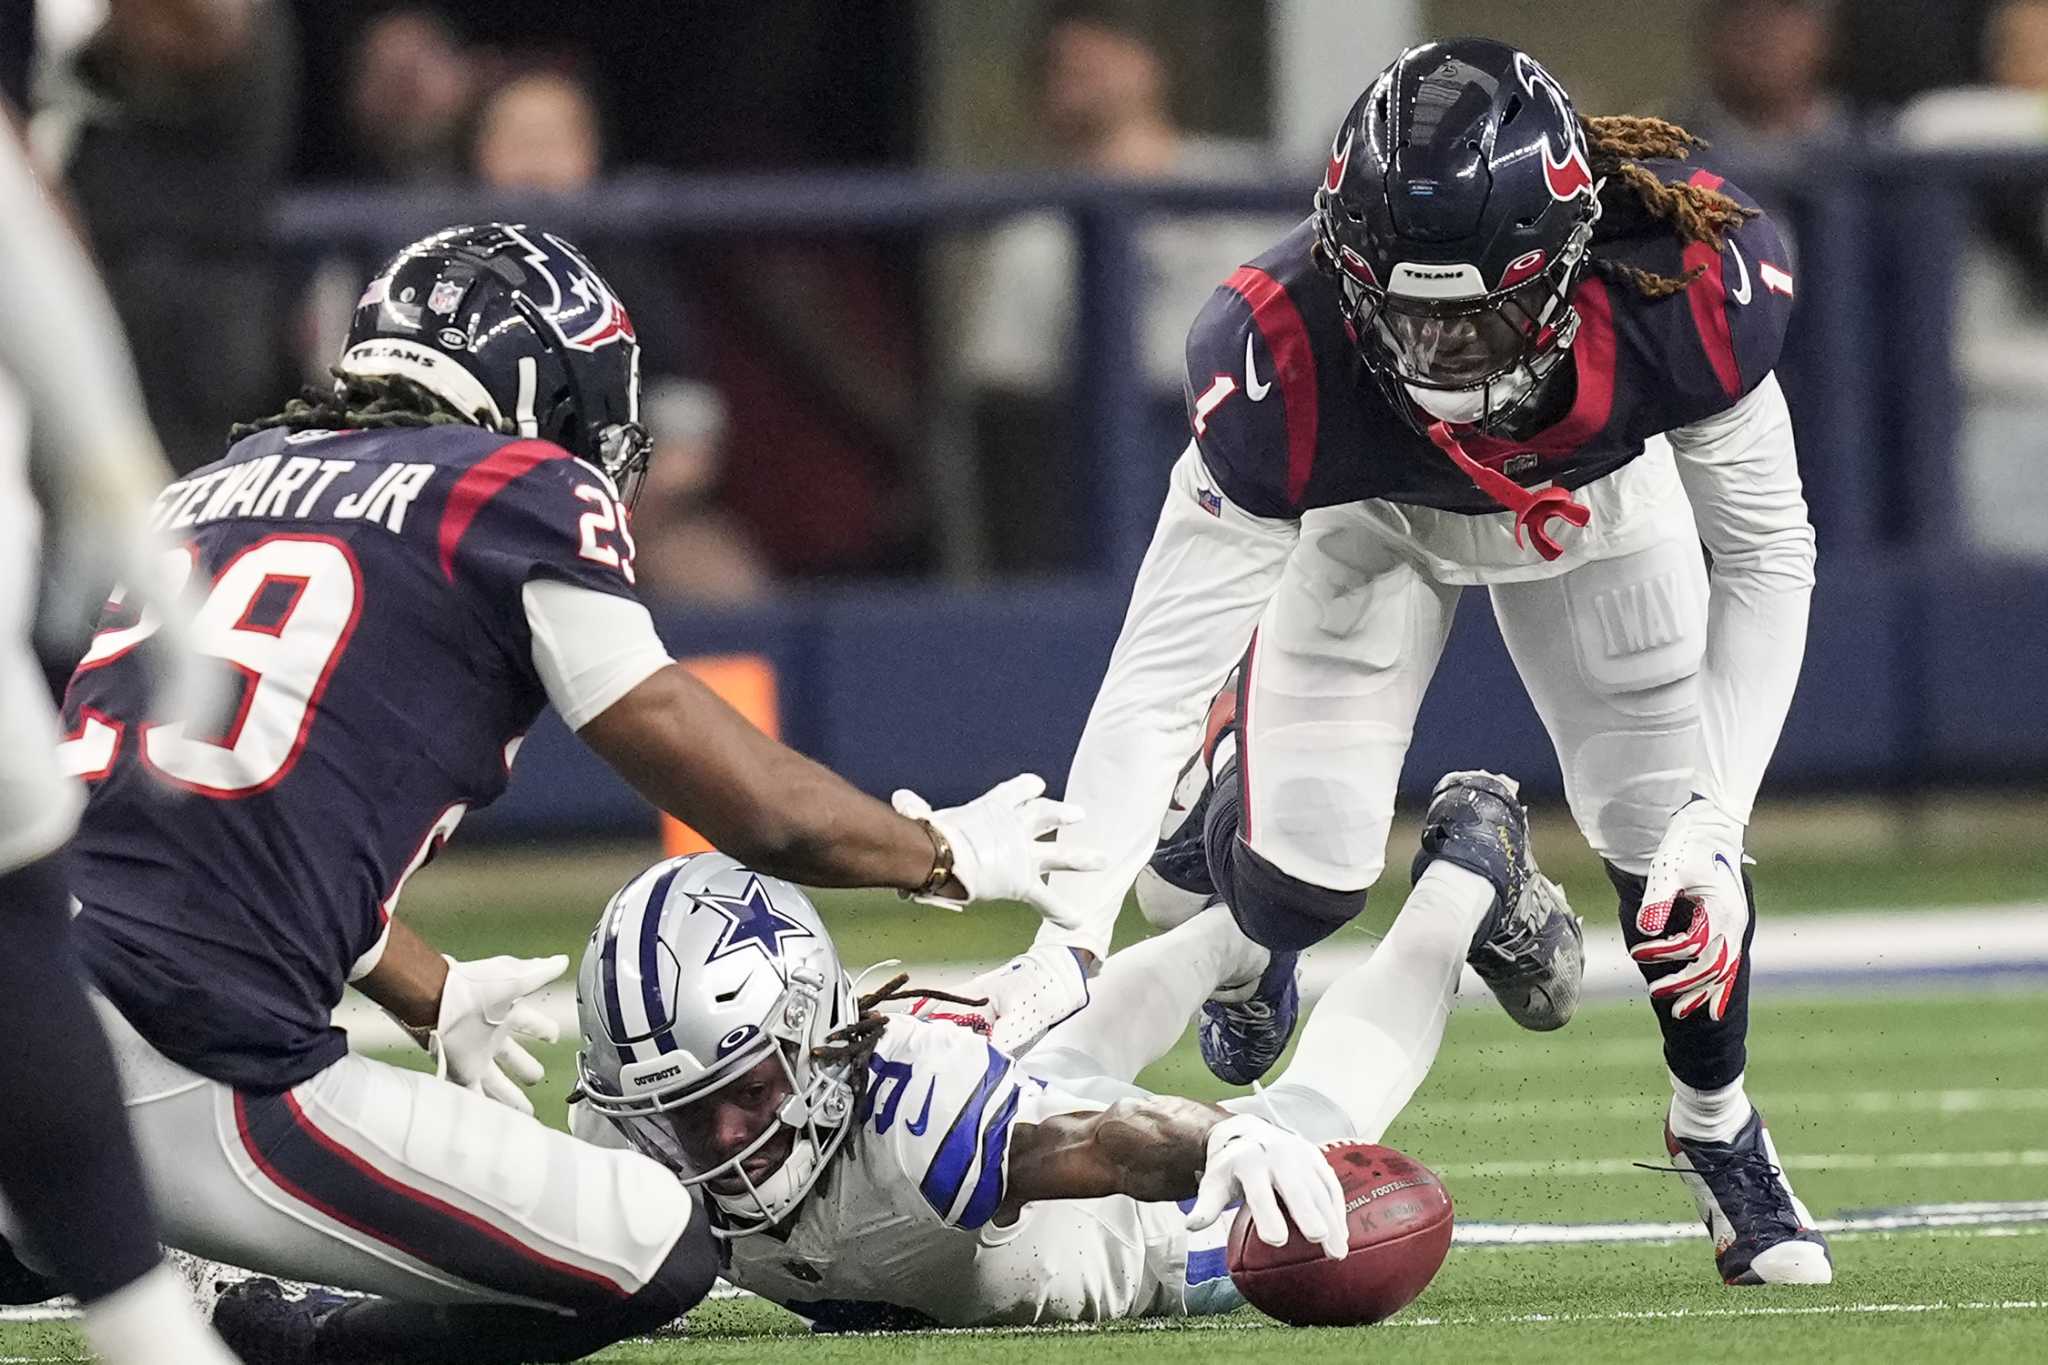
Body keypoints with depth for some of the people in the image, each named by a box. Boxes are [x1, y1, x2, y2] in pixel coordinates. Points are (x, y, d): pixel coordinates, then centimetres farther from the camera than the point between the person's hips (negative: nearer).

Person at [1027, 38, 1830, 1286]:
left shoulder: (1691, 279, -41)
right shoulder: (1285, 351, -43)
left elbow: (1765, 556, -24)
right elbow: (1163, 665, -40)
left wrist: (1715, 816, -32)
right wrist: (1068, 938, -49)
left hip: (1598, 495, 1)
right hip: (1372, 514, -1)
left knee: (1670, 839, -10)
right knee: (1308, 870, -15)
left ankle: (1719, 1130, 22)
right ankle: (1219, 819, 25)